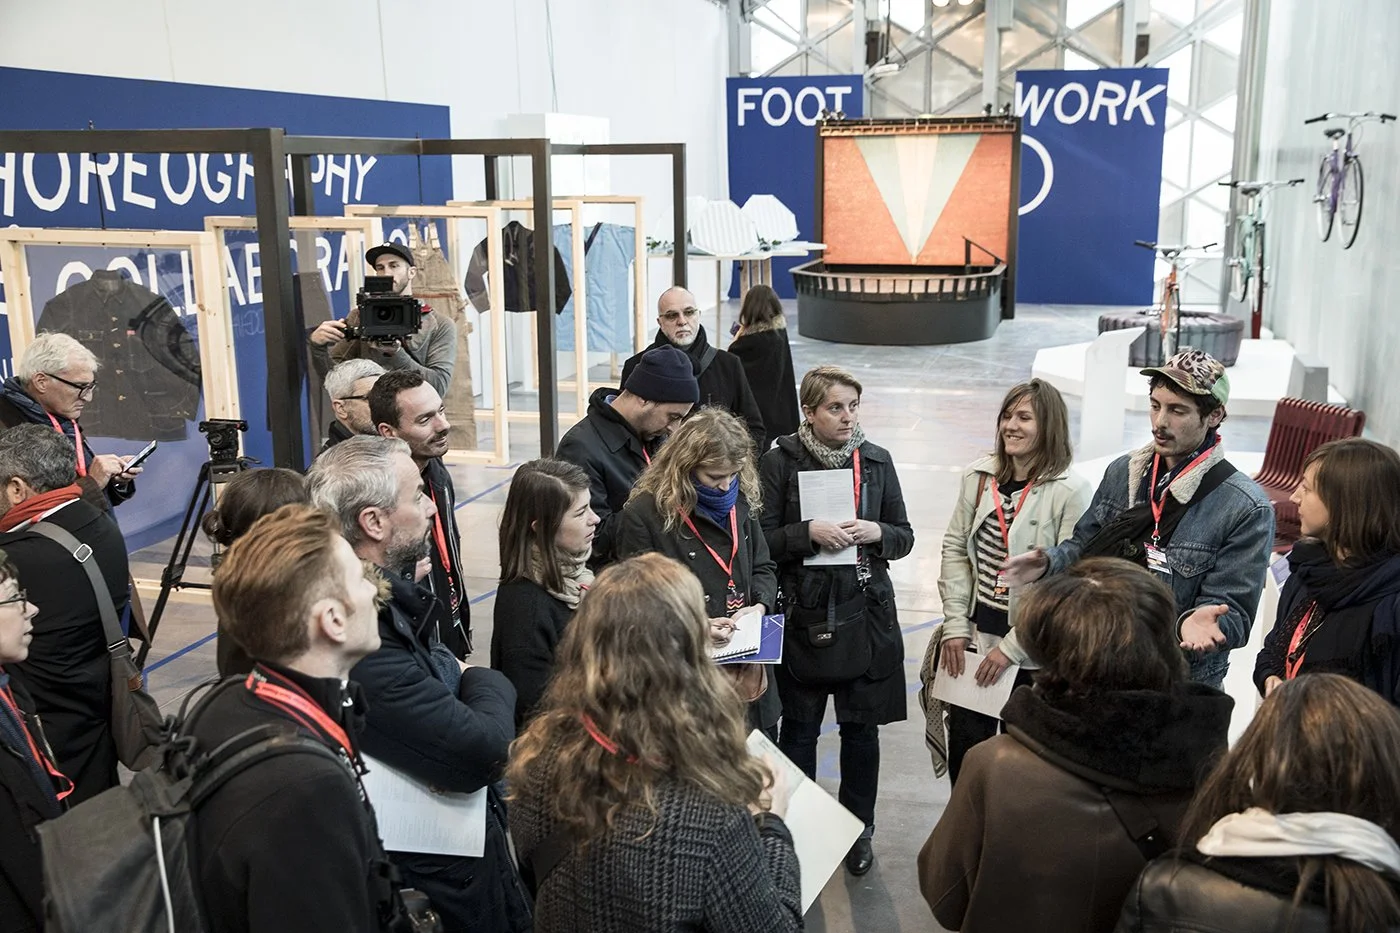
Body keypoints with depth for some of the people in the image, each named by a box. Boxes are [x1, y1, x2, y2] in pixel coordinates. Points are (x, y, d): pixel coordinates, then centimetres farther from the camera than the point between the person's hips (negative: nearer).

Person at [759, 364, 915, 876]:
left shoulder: (876, 460, 5)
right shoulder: (781, 461, -4)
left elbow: (904, 536, 10)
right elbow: (762, 539, -5)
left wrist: (876, 533, -11)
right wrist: (810, 532, -20)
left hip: (865, 613, 2)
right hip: (803, 613, -2)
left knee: (861, 726, 10)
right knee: (799, 727, 6)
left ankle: (858, 829, 28)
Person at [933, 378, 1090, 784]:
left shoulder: (1070, 491, -13)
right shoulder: (978, 476, 2)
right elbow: (955, 550, 6)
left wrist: (1011, 647, -14)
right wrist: (955, 626, -1)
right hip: (974, 637, 4)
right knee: (964, 746, 10)